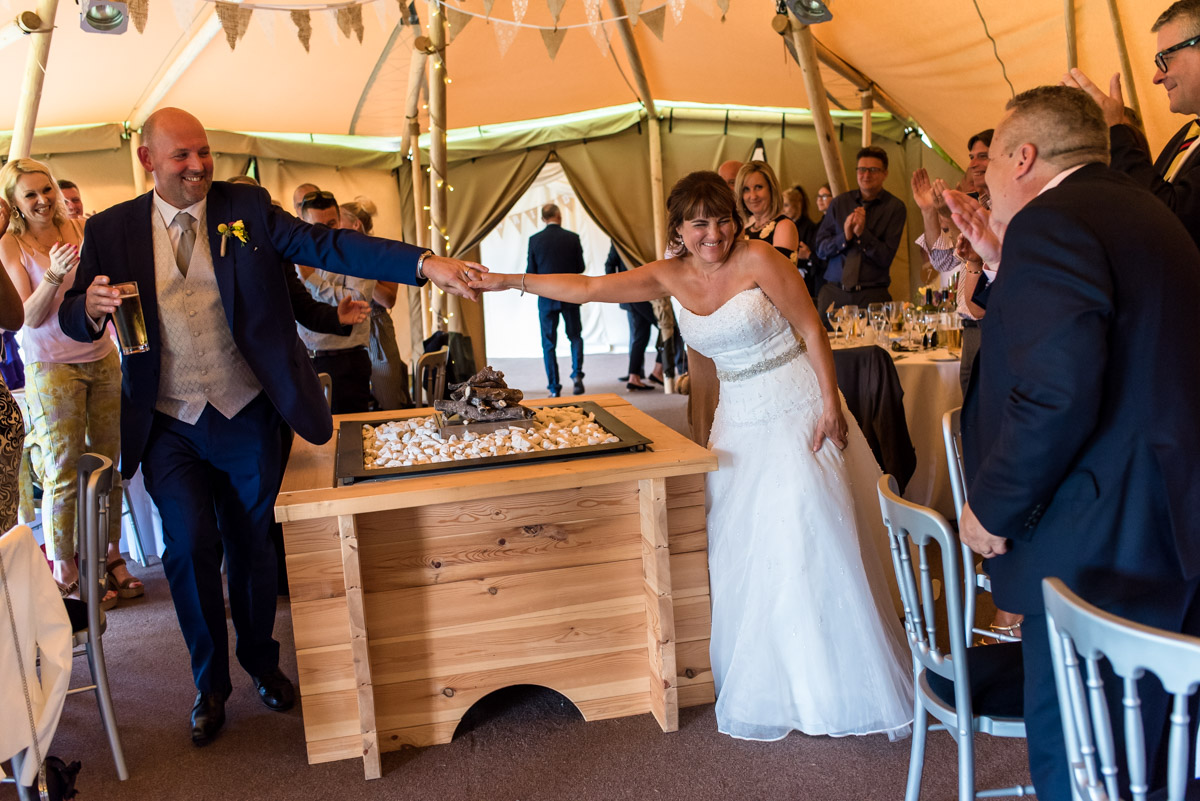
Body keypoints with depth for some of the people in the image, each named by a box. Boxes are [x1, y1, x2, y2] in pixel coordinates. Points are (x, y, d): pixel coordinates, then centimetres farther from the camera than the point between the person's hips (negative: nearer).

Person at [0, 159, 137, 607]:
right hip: (52, 367, -3)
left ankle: (111, 556, 18)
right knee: (64, 474, -2)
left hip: (102, 358, 3)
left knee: (109, 463, 5)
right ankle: (66, 575, 9)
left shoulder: (81, 230, 4)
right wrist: (53, 276, -25)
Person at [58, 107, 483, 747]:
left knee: (252, 546, 11)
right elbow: (72, 319, 3)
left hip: (247, 416, 0)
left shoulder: (246, 208, -2)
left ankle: (260, 661, 36)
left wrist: (425, 264, -25)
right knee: (190, 546, -4)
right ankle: (210, 683, 20)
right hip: (170, 426, 0)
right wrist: (91, 306, -24)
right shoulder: (112, 230, 0)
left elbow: (326, 246, -12)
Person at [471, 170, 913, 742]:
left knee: (810, 548, -6)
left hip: (797, 413, -5)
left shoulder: (758, 259, -12)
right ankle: (768, 693, 21)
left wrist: (831, 404, -13)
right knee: (742, 554, 5)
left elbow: (812, 329, -9)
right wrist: (511, 281, -6)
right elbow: (588, 288, 0)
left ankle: (843, 687, 11)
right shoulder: (672, 277, 1)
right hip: (738, 421, 5)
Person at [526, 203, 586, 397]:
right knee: (575, 336, 16)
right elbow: (581, 268, 1)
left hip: (546, 298, 0)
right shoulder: (572, 238, -4)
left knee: (549, 343, 6)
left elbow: (530, 272, -2)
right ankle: (577, 373, -5)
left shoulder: (535, 240, -4)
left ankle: (554, 388, 5)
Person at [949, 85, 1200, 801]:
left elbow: (1054, 397, -27)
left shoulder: (1051, 223, -17)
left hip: (1099, 552, -10)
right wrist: (998, 252, 19)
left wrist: (992, 507, -14)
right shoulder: (1140, 210, 15)